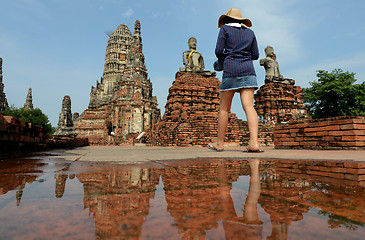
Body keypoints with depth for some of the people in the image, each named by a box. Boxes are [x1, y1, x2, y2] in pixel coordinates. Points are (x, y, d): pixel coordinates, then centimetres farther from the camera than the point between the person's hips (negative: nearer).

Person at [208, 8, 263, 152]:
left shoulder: (225, 29, 10)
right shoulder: (250, 32, 20)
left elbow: (218, 51, 0)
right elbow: (255, 55, 15)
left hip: (231, 70, -3)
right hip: (248, 70, 4)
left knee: (224, 108, 2)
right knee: (248, 106, -7)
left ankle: (220, 143, 8)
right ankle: (254, 142, -19)